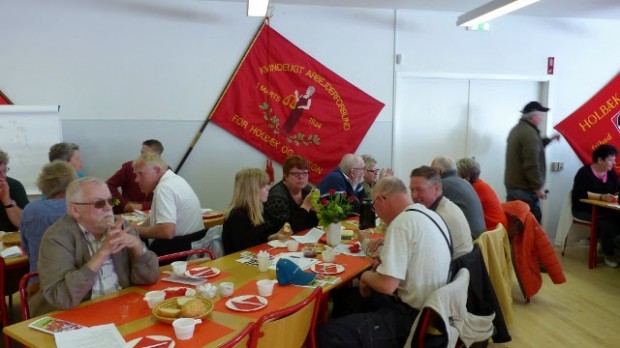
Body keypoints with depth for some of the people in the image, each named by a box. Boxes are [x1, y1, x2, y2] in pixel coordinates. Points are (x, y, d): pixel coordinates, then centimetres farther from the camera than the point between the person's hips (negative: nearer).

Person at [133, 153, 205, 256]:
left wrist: (136, 230, -13)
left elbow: (167, 232, -29)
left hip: (179, 248, -9)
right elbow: (158, 217, 18)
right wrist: (137, 228, 3)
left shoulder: (164, 188, -20)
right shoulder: (173, 179, 9)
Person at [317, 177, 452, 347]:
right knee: (351, 297, 25)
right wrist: (388, 261, 12)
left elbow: (387, 285, -25)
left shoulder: (401, 222, -21)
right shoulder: (430, 215, 7)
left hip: (413, 318, -10)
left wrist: (366, 276, -5)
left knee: (328, 333, -14)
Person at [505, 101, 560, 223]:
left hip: (512, 186, 10)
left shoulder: (517, 129, 15)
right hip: (525, 189, -10)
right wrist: (538, 187, -16)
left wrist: (549, 139, 34)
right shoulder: (530, 133, -18)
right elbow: (531, 165, -23)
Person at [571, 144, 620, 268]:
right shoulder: (584, 172, -12)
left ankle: (604, 244, -2)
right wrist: (601, 197, -31)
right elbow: (580, 194, -22)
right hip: (584, 210, -6)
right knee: (609, 223, -28)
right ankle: (608, 254, -7)